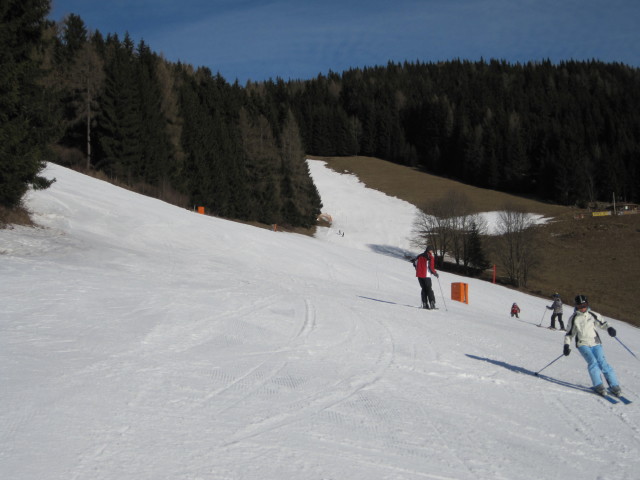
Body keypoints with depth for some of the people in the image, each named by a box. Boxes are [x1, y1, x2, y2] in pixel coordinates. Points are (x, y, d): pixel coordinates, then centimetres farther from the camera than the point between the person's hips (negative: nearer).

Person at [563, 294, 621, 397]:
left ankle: (614, 386, -8)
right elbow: (569, 333, 11)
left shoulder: (593, 315, 5)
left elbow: (602, 323, 15)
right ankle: (598, 385, -20)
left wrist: (609, 328, -6)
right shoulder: (573, 318, 3)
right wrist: (566, 345, 0)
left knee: (602, 362, -13)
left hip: (595, 343, 1)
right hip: (583, 344, -1)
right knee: (592, 362, -23)